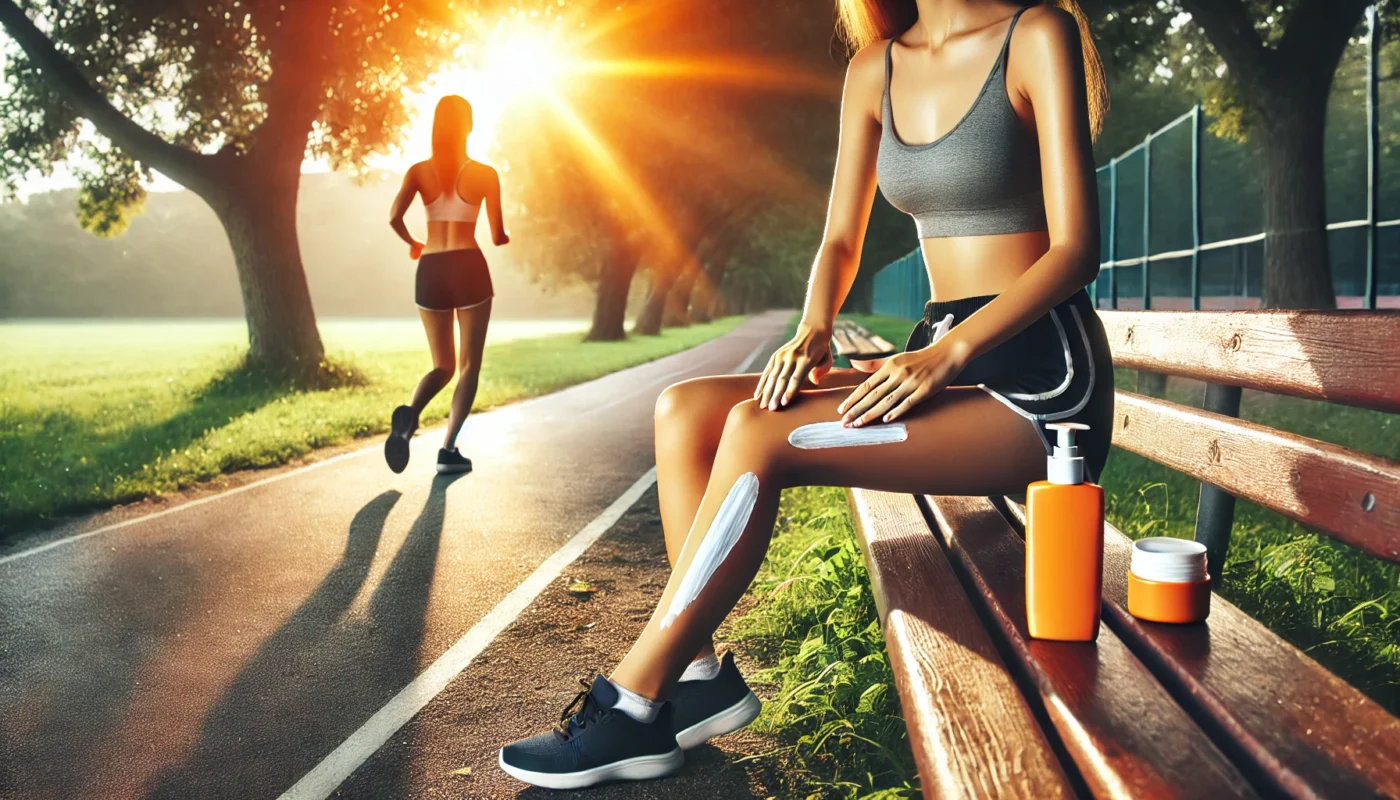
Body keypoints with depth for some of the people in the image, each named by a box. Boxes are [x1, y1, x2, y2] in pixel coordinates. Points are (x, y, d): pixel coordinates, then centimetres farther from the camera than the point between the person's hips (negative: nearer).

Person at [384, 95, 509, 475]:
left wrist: (412, 244, 13)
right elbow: (498, 237, 3)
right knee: (469, 365, 5)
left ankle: (409, 412, -18)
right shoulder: (484, 174, 1)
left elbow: (394, 217, -8)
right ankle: (448, 449, -7)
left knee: (443, 365, 13)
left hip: (431, 271, 3)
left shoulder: (419, 171, 6)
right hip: (469, 268, -3)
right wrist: (505, 236, 27)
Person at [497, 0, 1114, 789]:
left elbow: (1077, 245, -13)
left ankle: (633, 706, -13)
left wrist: (949, 352, -24)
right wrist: (813, 335, -10)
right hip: (943, 362, 7)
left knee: (760, 435, -25)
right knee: (685, 411, -9)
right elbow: (841, 243, 11)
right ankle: (700, 673, -7)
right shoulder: (876, 67, 12)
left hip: (1043, 381, -6)